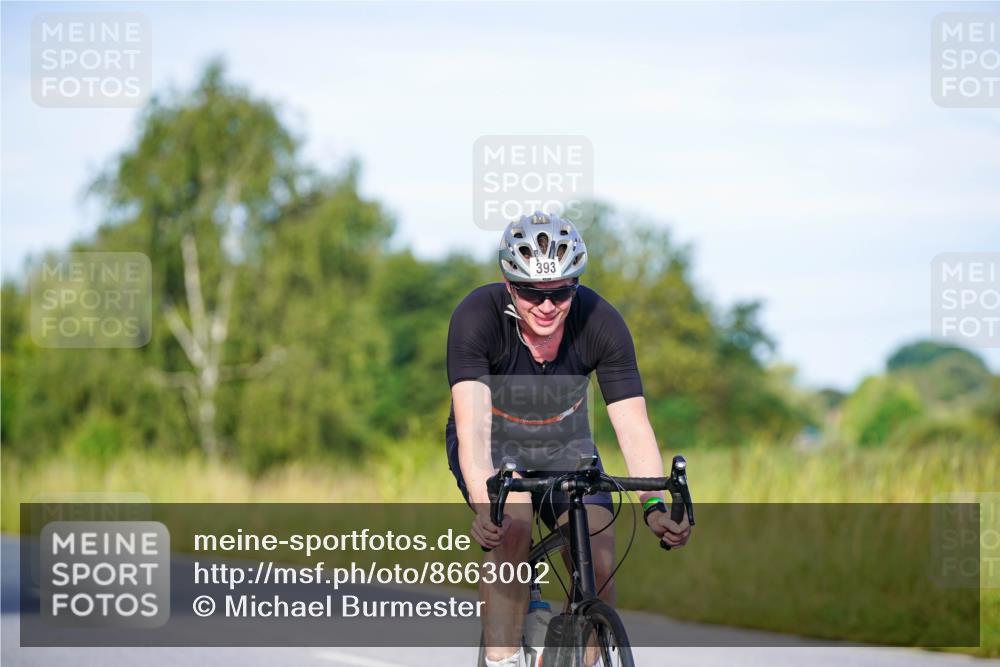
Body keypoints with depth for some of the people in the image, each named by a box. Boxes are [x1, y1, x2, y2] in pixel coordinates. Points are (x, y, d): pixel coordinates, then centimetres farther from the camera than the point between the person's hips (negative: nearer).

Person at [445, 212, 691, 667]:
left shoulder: (600, 322, -25)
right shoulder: (477, 317, -31)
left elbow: (632, 424, -29)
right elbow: (473, 424, -40)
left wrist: (655, 504, -46)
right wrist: (483, 506, -57)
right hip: (494, 443, -2)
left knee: (598, 569, -16)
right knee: (513, 518, -33)